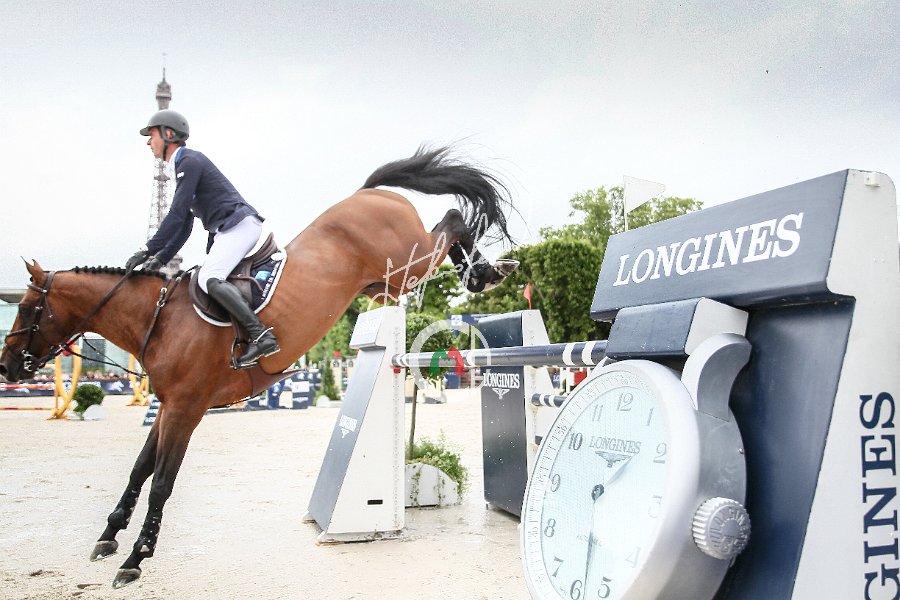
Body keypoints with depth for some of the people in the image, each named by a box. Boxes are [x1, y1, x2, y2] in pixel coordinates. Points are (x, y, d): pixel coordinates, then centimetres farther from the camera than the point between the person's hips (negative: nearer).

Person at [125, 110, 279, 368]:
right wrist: (160, 258, 17)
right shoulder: (184, 167, 27)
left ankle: (261, 335, -33)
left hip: (239, 224, -11)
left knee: (209, 279, -24)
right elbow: (184, 226, 25)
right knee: (205, 278, 9)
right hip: (227, 232, 11)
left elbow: (176, 215, -13)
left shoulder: (190, 161, -5)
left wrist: (148, 250, -9)